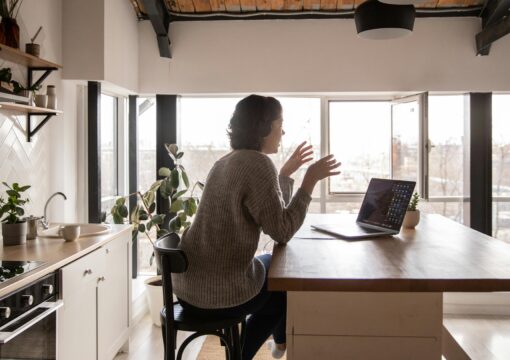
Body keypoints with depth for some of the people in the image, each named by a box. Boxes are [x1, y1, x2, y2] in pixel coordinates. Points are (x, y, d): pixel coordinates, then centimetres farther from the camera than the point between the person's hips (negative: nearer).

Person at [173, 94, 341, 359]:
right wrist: (310, 180, -12)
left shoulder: (227, 162, 11)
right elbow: (282, 231, -18)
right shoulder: (257, 163, -18)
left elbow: (270, 214, 18)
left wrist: (286, 173, 22)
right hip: (220, 291, -8)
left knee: (270, 264, 30)